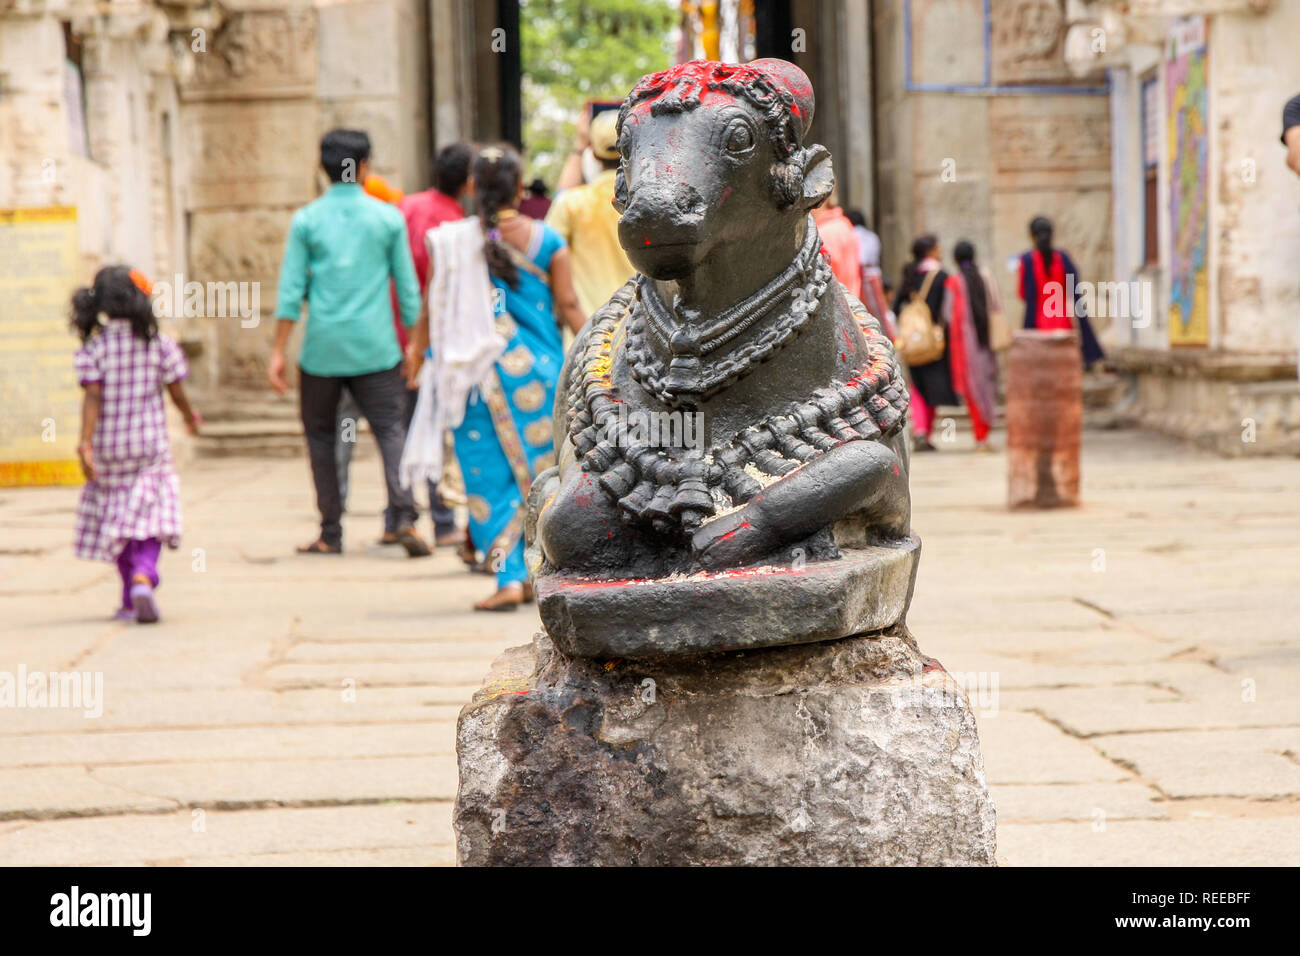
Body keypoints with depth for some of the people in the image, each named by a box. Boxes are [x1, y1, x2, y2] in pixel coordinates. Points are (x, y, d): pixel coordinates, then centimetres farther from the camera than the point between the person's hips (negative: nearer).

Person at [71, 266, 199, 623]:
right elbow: (177, 392, 1)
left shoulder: (93, 349, -7)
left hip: (109, 446, 1)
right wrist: (190, 417, 21)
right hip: (150, 443, -1)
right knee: (148, 515, 1)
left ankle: (130, 600, 20)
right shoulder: (159, 344, -5)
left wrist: (85, 443, -19)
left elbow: (93, 397, -16)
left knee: (116, 518, 13)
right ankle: (143, 577, -26)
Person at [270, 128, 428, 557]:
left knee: (320, 435, 11)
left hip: (323, 348, 0)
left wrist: (278, 352, 2)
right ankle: (405, 516, -21)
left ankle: (331, 533, 10)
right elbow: (408, 287, 4)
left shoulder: (306, 220, 1)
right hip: (375, 347, 0)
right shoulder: (388, 217, 3)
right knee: (391, 429, -1)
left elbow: (291, 291, -2)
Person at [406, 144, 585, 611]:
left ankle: (509, 577, -7)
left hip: (477, 369, -1)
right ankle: (534, 572, 17)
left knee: (488, 473, 3)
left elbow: (433, 308, 3)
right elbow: (568, 305, 1)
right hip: (536, 367, 1)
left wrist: (416, 349, 20)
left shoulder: (451, 241, -4)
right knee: (538, 469, 13)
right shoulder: (546, 240, -3)